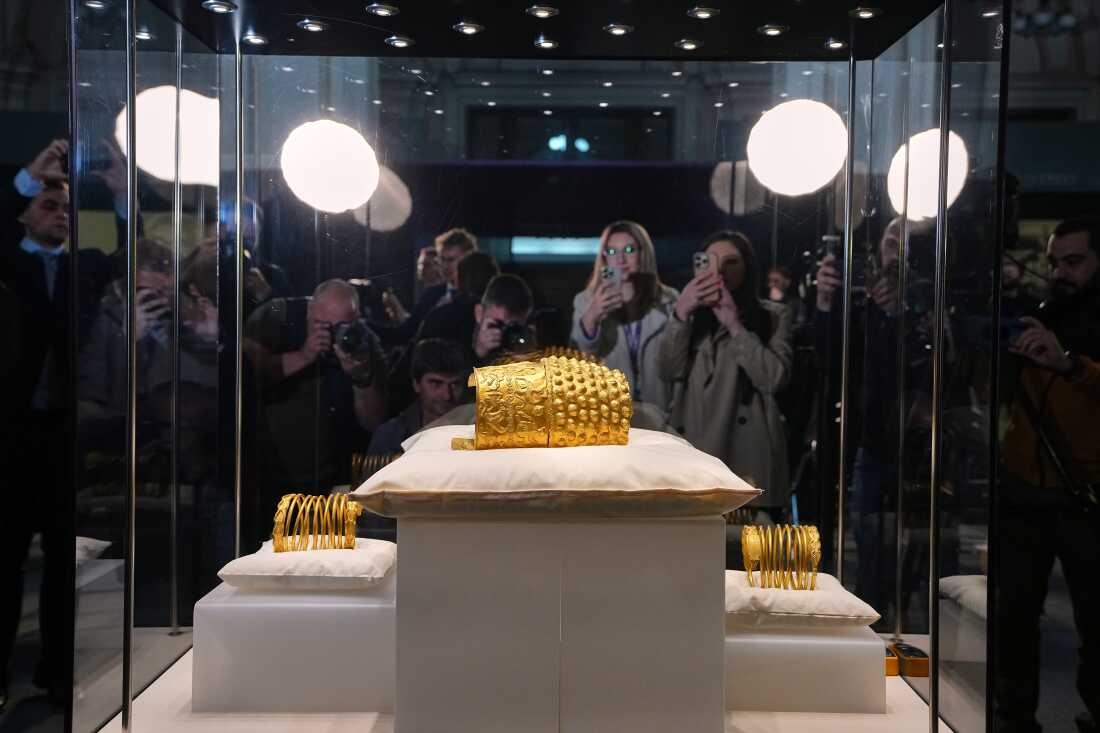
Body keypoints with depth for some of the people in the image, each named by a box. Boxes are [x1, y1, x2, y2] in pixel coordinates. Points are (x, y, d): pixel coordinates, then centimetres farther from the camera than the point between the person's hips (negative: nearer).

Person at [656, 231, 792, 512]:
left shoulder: (773, 315, 9)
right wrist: (680, 313, -12)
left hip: (750, 454, -2)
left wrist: (735, 326, -12)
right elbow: (667, 371, -2)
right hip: (695, 451, 2)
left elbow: (774, 378, -8)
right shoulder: (693, 315, 16)